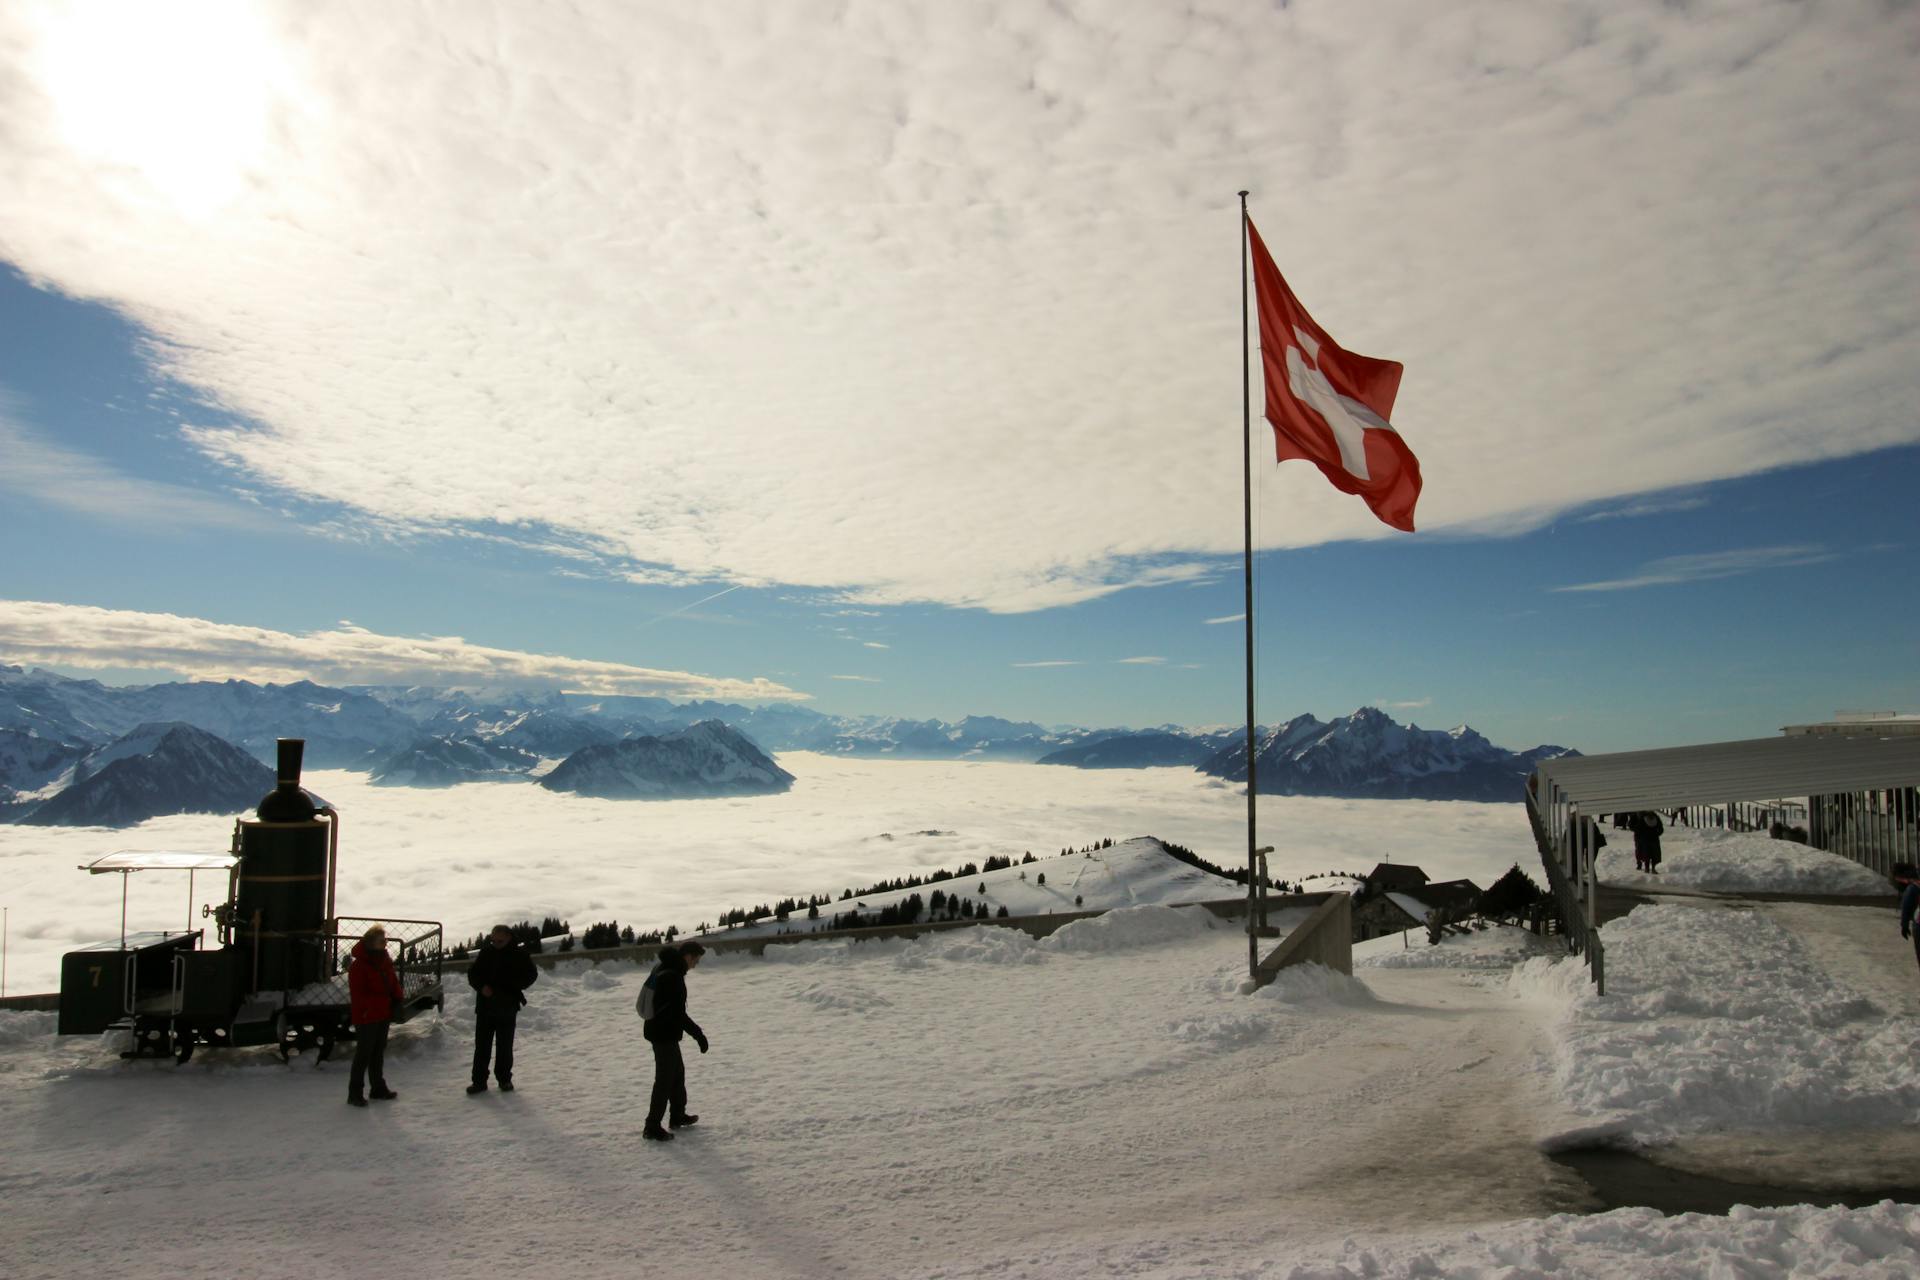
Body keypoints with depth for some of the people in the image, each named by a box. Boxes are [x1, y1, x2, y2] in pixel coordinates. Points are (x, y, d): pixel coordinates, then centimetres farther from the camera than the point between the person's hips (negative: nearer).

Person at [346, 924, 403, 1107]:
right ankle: (355, 1093, 5)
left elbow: (393, 983, 13)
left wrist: (399, 999, -3)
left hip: (383, 1015, 8)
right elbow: (358, 995, -21)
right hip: (367, 1017, -8)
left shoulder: (385, 961, 8)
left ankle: (379, 1088, 27)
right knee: (363, 1054, -3)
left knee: (378, 1052, 17)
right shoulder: (359, 966, -18)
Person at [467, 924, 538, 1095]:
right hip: (484, 1005, 2)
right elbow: (472, 973, 8)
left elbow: (531, 975, 1)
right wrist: (482, 986, -11)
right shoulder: (486, 952, 2)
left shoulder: (519, 954, -3)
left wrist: (511, 987, -13)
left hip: (507, 1007, -2)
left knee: (504, 1045, 6)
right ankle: (479, 1081, 9)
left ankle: (504, 1079, 19)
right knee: (482, 1044, 3)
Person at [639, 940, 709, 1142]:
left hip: (657, 1029, 10)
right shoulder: (673, 977, -27)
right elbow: (678, 1013, -26)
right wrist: (698, 1034, -20)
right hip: (664, 1034, -10)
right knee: (665, 1079, -1)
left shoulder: (663, 968, 5)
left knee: (677, 1072, 21)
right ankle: (652, 1127, 6)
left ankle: (678, 1115, 33)